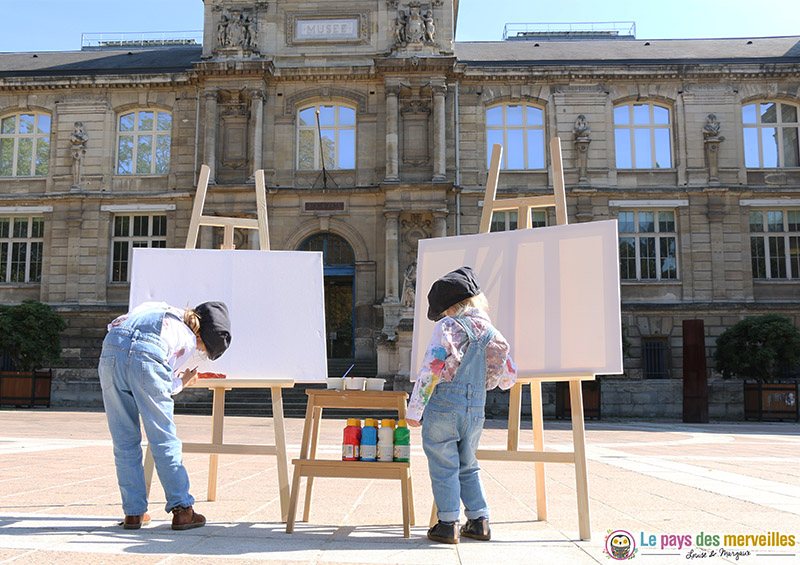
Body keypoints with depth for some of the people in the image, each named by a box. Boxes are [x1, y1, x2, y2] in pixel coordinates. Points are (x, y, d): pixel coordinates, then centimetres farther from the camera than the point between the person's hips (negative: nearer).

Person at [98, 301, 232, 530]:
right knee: (164, 439, 8)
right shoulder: (196, 345, 21)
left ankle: (134, 513, 17)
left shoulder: (161, 309, 34)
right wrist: (182, 382, 38)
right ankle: (181, 510, 13)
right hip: (146, 355, -4)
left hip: (110, 350, 5)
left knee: (124, 442, 11)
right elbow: (169, 387, 15)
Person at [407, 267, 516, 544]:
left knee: (444, 467, 4)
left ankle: (448, 524, 8)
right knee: (468, 466, 19)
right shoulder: (492, 333, 9)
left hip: (443, 406, -5)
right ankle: (479, 521, 20)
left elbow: (431, 369, -15)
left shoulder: (448, 327, -7)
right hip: (476, 410, 5)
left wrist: (414, 409, -12)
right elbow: (509, 378, 15)